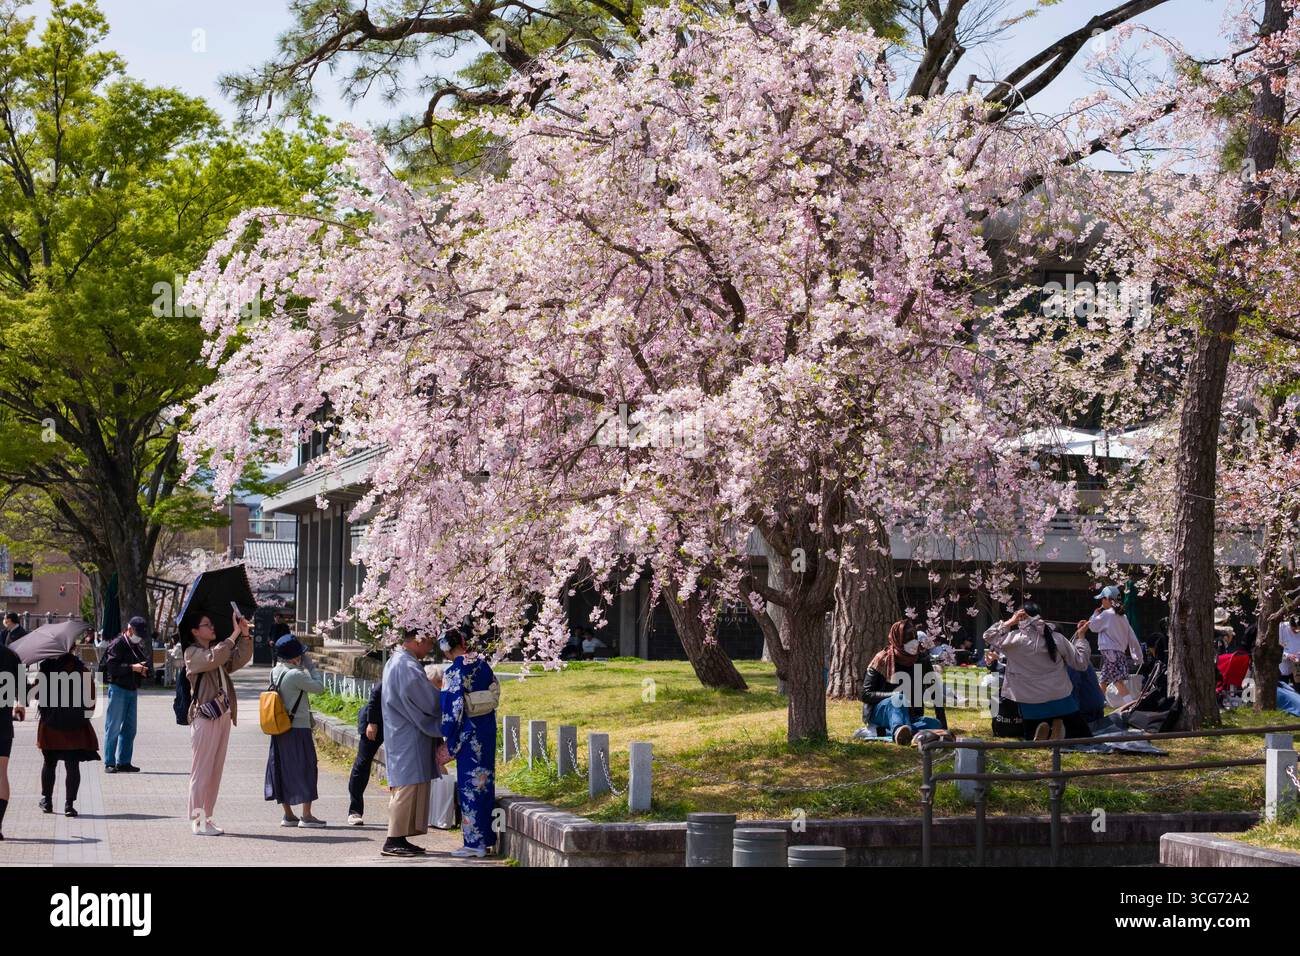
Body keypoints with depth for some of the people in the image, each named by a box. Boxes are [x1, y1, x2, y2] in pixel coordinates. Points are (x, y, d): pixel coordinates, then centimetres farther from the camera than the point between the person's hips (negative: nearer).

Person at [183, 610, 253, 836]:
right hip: (204, 716, -8)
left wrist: (245, 635, -1)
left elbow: (241, 658, 13)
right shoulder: (193, 653, -5)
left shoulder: (219, 650, 20)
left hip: (223, 716, 8)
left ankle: (206, 818, 14)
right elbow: (213, 659, -23)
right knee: (201, 771, -7)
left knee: (216, 770, 9)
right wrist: (234, 635, -22)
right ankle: (197, 821, -5)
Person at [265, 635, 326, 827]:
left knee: (283, 769, 11)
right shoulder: (295, 675, -20)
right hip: (298, 729, -8)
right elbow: (318, 687, -13)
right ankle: (306, 816, 1)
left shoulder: (275, 672, 4)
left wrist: (303, 667, 6)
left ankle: (288, 815, 17)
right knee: (305, 768, 0)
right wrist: (310, 666, -5)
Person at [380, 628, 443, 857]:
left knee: (404, 786, 12)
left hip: (401, 733, 10)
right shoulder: (408, 666, -19)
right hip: (409, 737, -10)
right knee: (407, 786, -8)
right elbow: (429, 701, -14)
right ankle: (394, 840, -7)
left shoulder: (395, 661, 14)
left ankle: (398, 838, 14)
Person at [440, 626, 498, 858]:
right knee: (484, 780, 13)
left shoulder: (453, 672, -14)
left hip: (468, 732, -7)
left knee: (469, 782, -1)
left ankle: (474, 842, 0)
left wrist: (448, 740, -8)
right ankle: (486, 839, 17)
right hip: (488, 730, 7)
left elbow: (452, 707, -15)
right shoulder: (483, 665, 6)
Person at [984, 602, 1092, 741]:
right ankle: (1058, 728, -17)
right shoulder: (1056, 638, -3)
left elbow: (988, 636, 4)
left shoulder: (1016, 640, -11)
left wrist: (1010, 622, 5)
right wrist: (1081, 638, 17)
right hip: (1062, 699, 1)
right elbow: (1079, 662, 4)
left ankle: (1040, 733, -16)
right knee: (1084, 736, 11)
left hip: (1031, 704, -1)